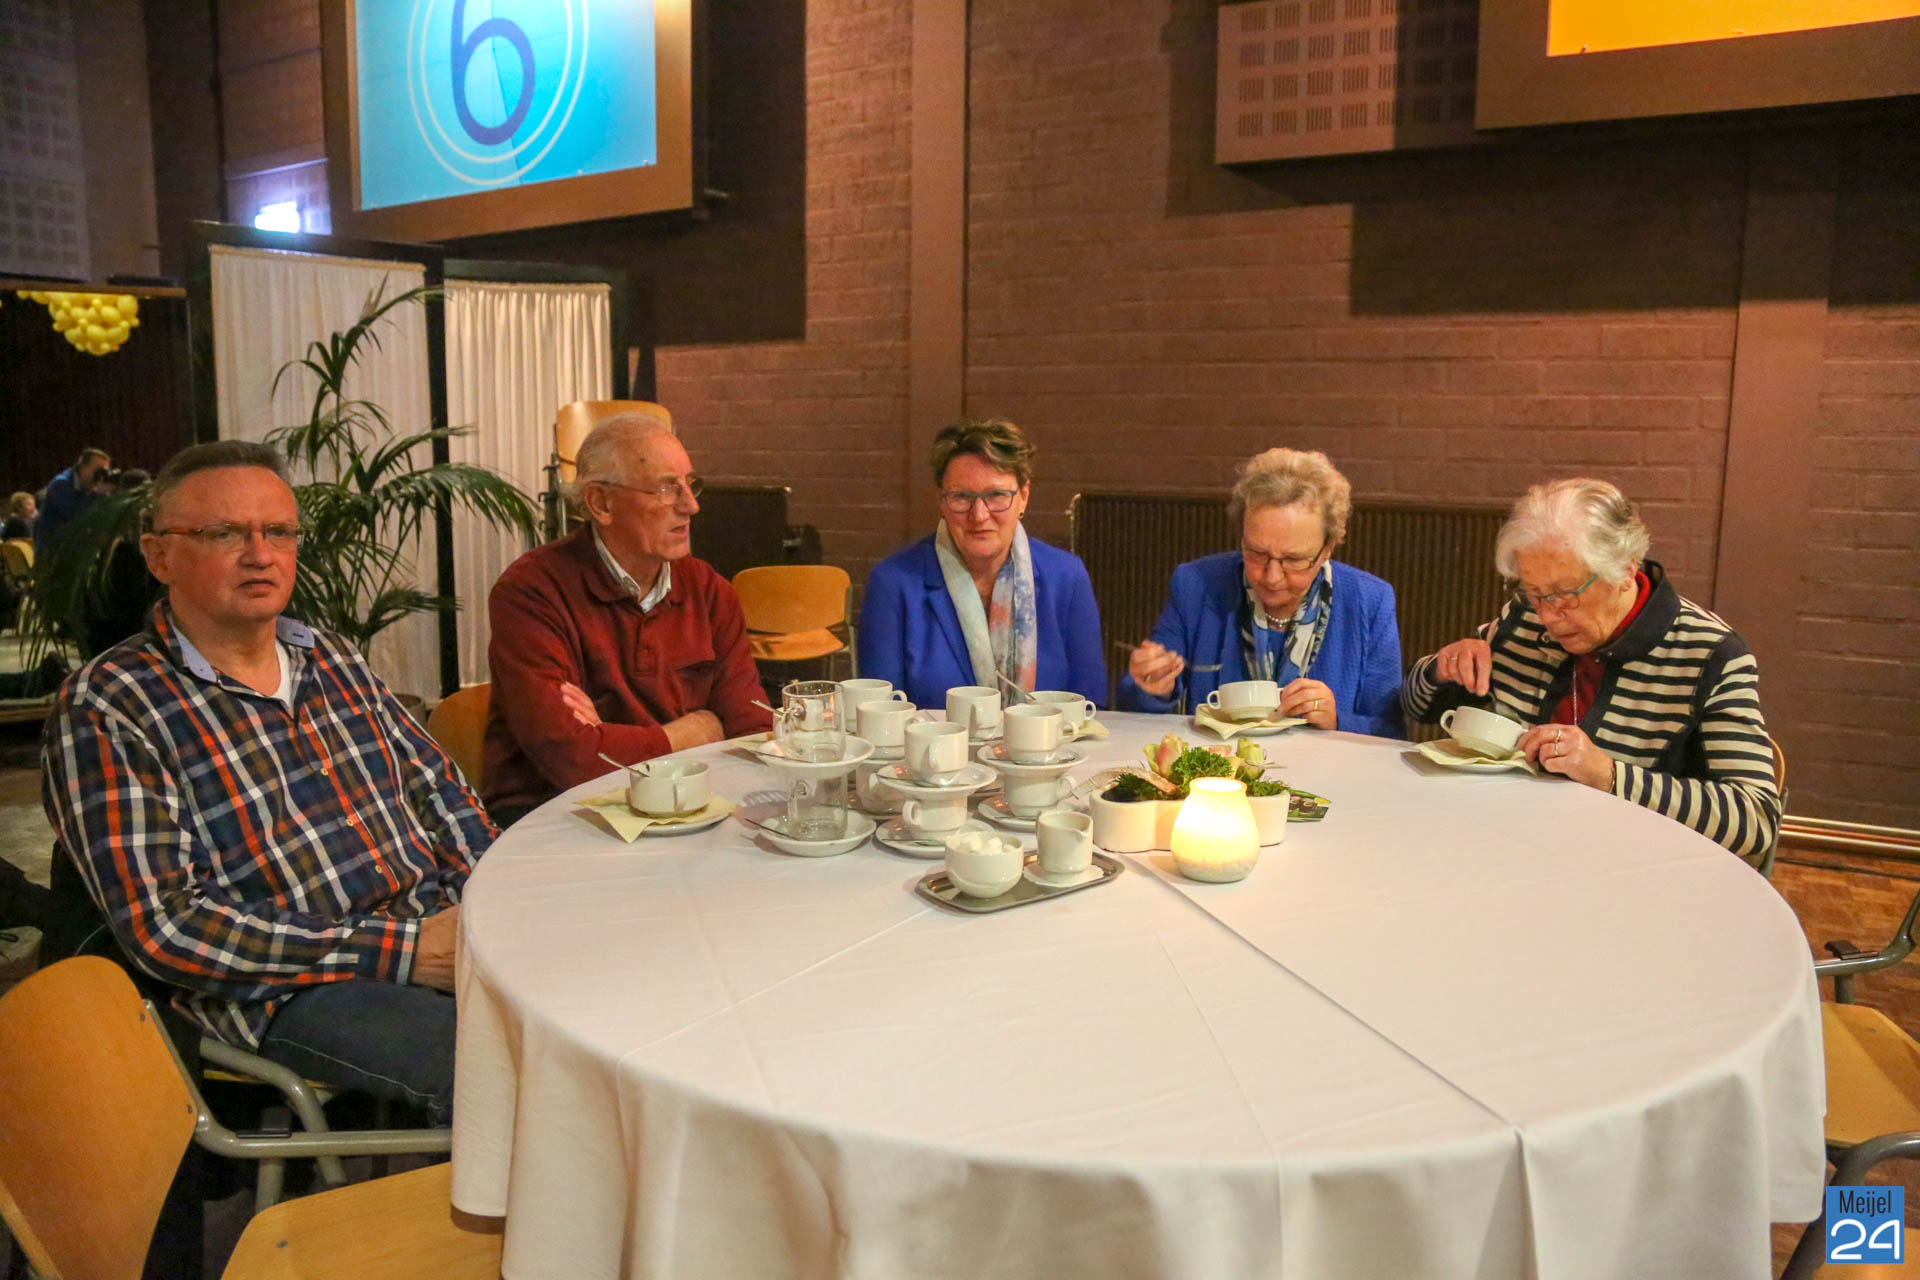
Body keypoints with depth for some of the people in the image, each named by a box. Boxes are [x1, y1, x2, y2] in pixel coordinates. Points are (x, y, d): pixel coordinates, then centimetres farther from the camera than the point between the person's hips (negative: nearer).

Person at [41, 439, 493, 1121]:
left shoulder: (331, 657, 14)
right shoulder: (104, 709, -6)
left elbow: (436, 786, 18)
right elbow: (162, 926, -13)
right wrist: (396, 951, -18)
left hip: (438, 919, 7)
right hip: (292, 989, -6)